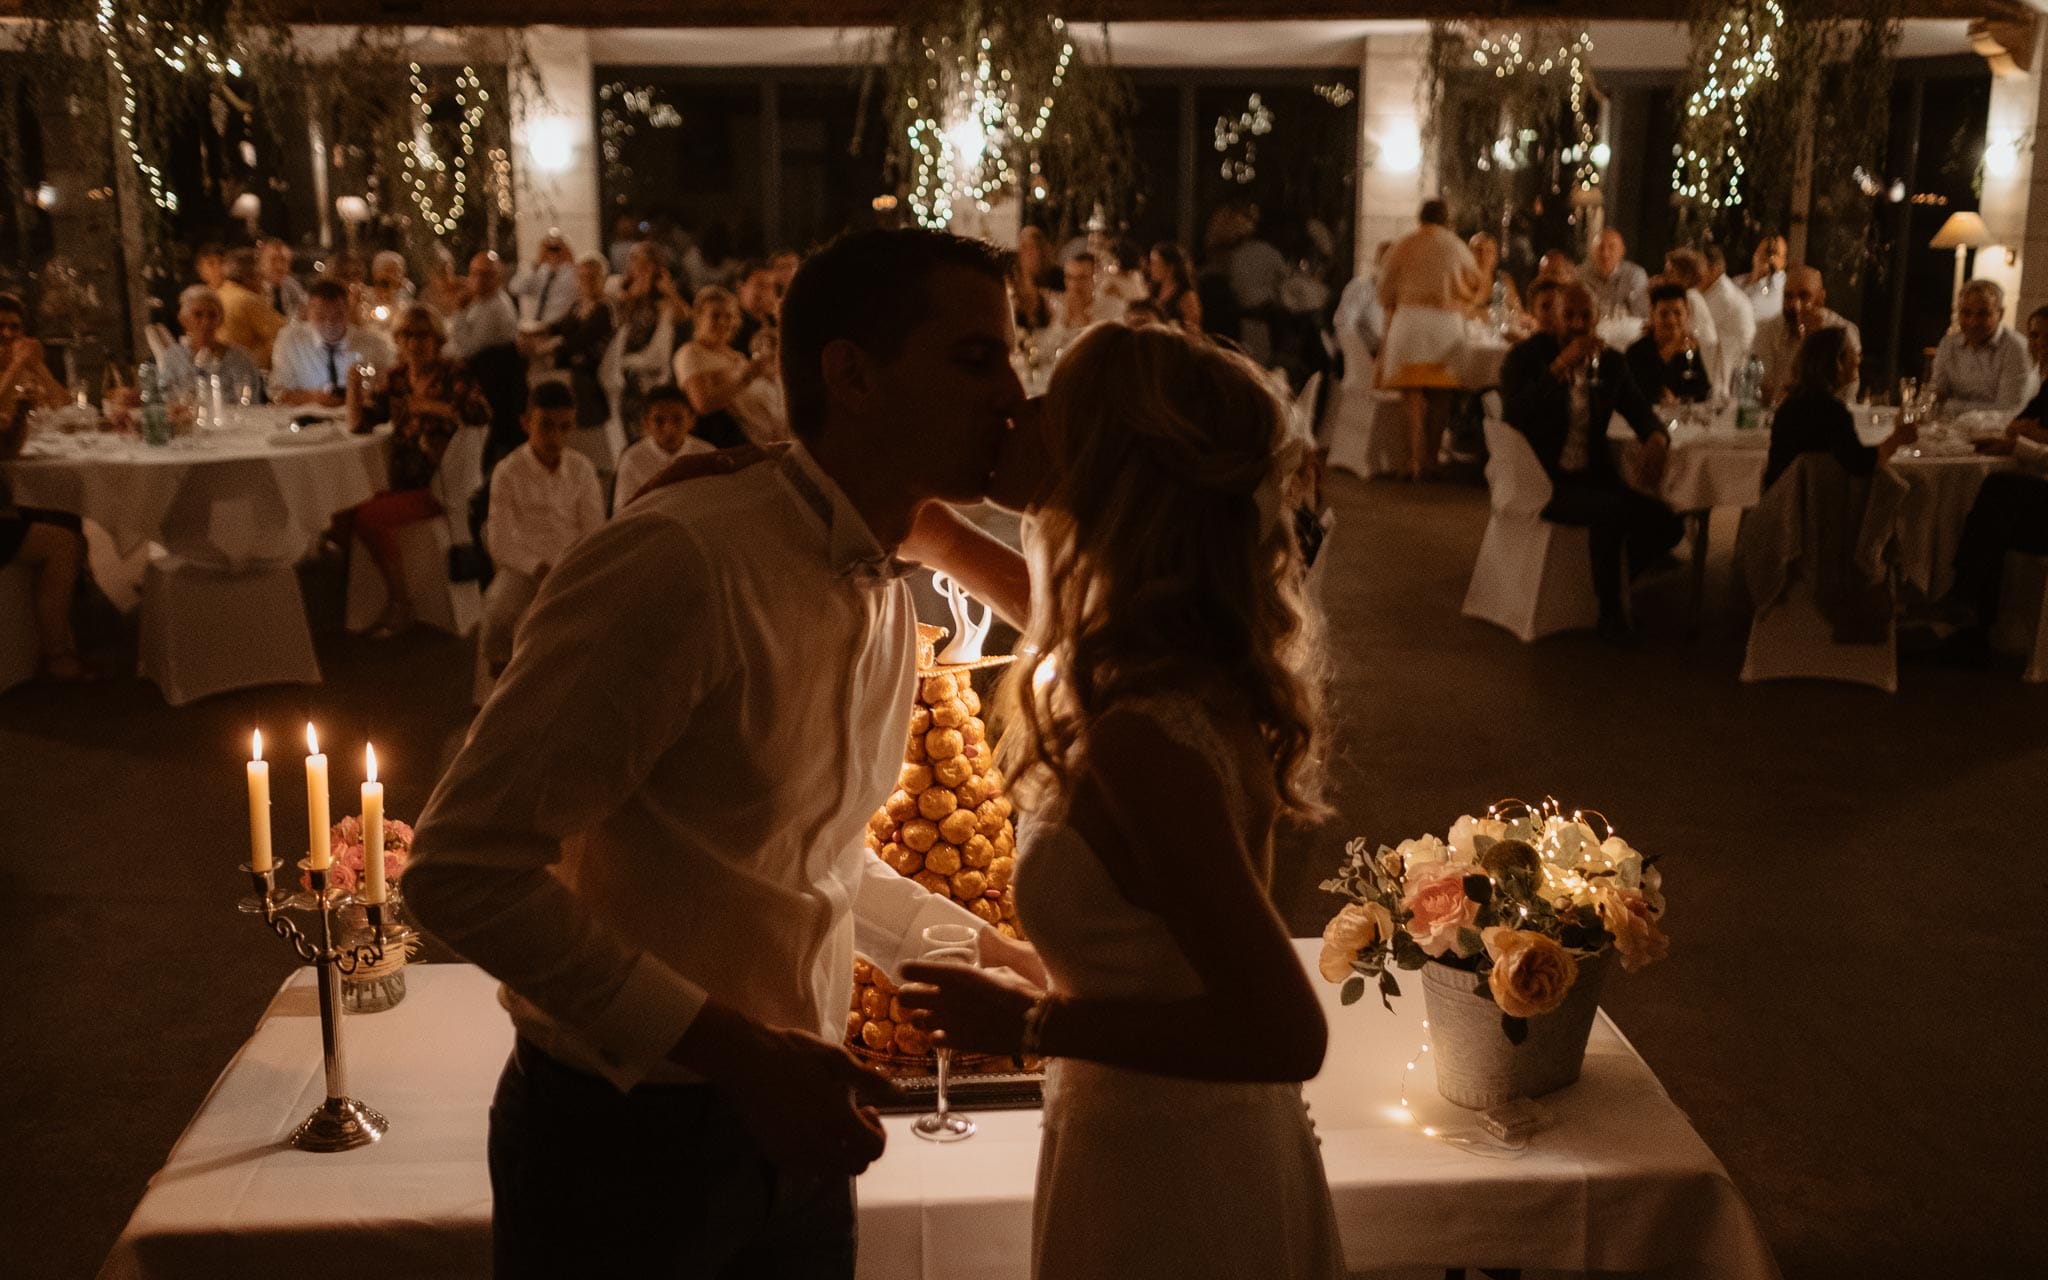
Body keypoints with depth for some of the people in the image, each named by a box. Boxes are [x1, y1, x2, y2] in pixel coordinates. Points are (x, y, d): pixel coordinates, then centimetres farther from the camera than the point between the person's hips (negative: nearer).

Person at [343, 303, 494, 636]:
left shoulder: (453, 376, -3)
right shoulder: (395, 377, 13)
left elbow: (482, 414, -21)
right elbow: (359, 423, 11)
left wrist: (434, 407, -28)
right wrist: (354, 384, -3)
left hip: (438, 484, -6)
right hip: (402, 480, 6)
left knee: (370, 516, -25)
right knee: (340, 514, -14)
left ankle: (399, 603, -11)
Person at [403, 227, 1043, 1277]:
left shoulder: (889, 590, 4)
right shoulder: (681, 561, -24)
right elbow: (464, 869, -24)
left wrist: (972, 945, 9)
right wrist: (731, 1049, -26)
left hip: (790, 1126, 7)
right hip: (627, 1145, -7)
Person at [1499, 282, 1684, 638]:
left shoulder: (1610, 362, 11)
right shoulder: (1526, 356, -5)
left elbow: (1641, 411, 11)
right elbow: (1513, 415, -21)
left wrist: (1656, 439, -14)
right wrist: (1561, 365, -28)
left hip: (1593, 476, 6)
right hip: (1542, 479, -6)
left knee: (1666, 523, -14)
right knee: (1610, 509, -33)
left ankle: (1614, 579, 15)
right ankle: (1611, 609, -12)